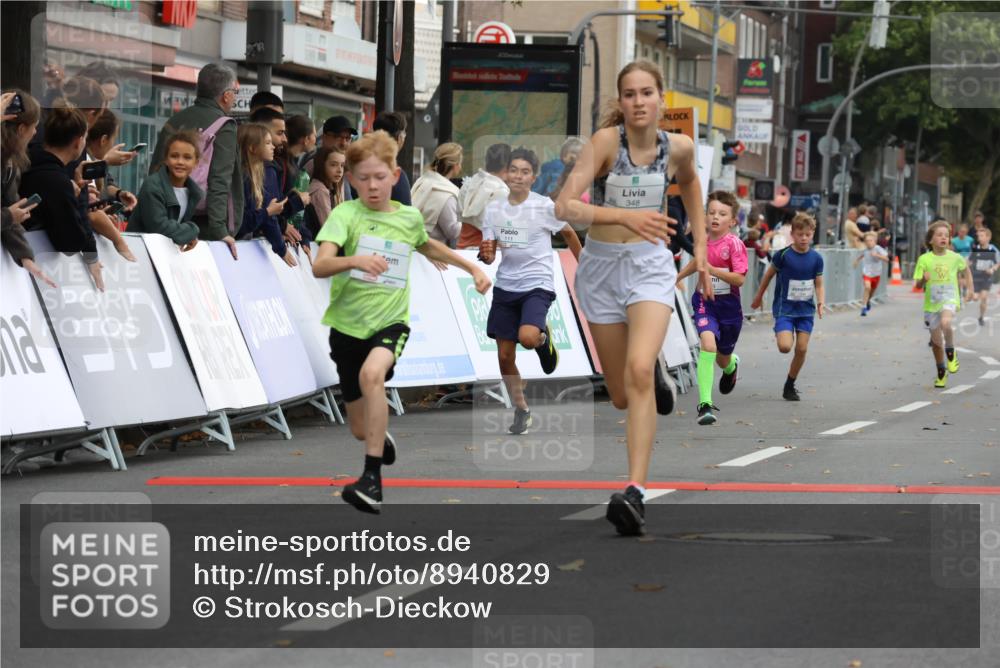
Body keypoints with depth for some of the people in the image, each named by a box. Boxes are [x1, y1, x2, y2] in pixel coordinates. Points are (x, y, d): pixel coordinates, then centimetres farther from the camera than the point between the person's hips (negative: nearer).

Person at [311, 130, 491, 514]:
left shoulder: (409, 217, 2)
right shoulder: (345, 215, -9)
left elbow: (428, 246, 28)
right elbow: (320, 266, -25)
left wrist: (473, 268, 29)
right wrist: (354, 260, -44)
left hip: (390, 322, 0)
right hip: (348, 324, 0)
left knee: (372, 374, -35)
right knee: (361, 429, 9)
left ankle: (372, 480, -33)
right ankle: (383, 438, 50)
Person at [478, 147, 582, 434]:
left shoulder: (545, 206, -7)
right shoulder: (494, 208, 3)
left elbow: (568, 234, 9)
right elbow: (489, 256, 6)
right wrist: (486, 254, -18)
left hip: (537, 284, -4)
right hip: (505, 286, 4)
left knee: (527, 337, -30)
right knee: (505, 356, 3)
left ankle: (544, 338, 8)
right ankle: (521, 410, 22)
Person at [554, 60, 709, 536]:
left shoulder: (678, 147, -5)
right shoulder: (606, 141, -15)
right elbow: (564, 207, -25)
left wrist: (700, 246, 18)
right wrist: (625, 215, -38)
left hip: (650, 265, 0)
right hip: (601, 266, 0)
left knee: (638, 372, -25)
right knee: (622, 395, 11)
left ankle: (636, 491, -27)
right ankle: (657, 373, 49)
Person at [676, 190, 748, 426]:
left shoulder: (734, 244, -14)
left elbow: (740, 278, -21)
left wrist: (710, 269, -27)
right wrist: (678, 276, 31)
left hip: (728, 305, -2)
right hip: (704, 302, 2)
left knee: (723, 359, 15)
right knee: (708, 344, -25)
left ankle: (732, 365, 58)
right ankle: (705, 404, -26)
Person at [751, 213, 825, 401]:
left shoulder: (816, 258, -1)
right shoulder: (783, 255, -10)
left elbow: (819, 285, 6)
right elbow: (769, 274, 5)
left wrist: (821, 302, -13)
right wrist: (759, 297, 15)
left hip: (806, 310, 3)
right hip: (784, 308, -3)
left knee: (802, 349, 0)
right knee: (785, 346, -19)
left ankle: (789, 386, 17)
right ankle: (780, 334, 18)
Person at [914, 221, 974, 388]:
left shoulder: (954, 257, -3)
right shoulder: (924, 259, -6)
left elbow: (966, 269, 19)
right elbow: (918, 285, -4)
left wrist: (970, 288, 16)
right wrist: (923, 280, -25)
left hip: (950, 299, -2)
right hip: (931, 303, 2)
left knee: (945, 322, -33)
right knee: (936, 340, 10)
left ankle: (951, 353, -7)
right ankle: (941, 372, 30)